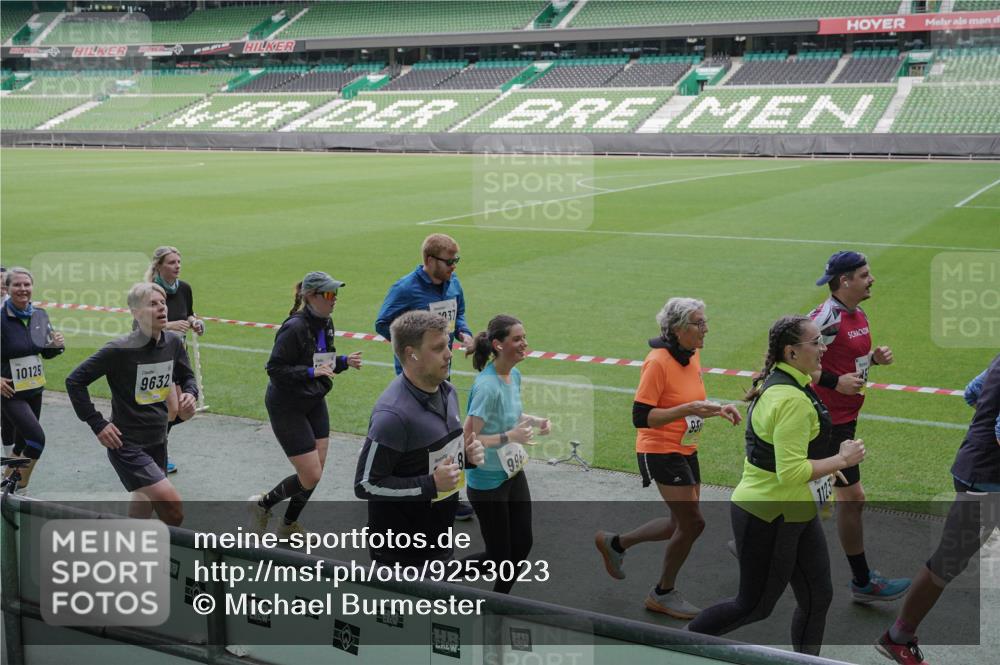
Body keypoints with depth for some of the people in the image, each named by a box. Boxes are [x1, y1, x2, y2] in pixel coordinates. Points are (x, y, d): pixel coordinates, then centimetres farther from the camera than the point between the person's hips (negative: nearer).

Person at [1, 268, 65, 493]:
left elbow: (46, 353, 13)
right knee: (37, 438, -14)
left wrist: (57, 345, -8)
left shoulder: (40, 315, 2)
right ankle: (19, 491, 3)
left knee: (21, 443, 15)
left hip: (34, 390, 6)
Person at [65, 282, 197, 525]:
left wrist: (190, 394, -6)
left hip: (157, 443, 7)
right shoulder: (120, 349, -18)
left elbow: (186, 377, 16)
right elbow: (75, 380, -12)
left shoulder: (174, 343, -2)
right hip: (126, 445, -7)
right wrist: (97, 423, -14)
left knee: (142, 514, 20)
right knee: (173, 507, -18)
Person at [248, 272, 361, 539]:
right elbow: (275, 369, -22)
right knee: (311, 476, -7)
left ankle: (289, 525, 28)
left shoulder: (325, 323, 3)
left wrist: (344, 361, -4)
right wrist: (311, 372, -32)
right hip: (287, 407, -8)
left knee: (317, 470, 9)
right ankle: (262, 503, 18)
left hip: (314, 403, 8)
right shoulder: (294, 328, -23)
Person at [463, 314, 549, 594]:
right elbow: (468, 439, -27)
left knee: (522, 544, 15)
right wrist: (510, 437, -27)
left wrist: (533, 420, -1)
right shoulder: (487, 386, -27)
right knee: (499, 555, 3)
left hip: (513, 473, 8)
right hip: (488, 482, -8)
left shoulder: (514, 375, -1)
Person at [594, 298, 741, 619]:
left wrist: (718, 410, 1)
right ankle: (663, 593, 14)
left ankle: (615, 543, 33)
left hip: (686, 451, 9)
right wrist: (687, 409, -29)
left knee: (680, 524, 15)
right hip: (660, 452, -9)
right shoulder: (658, 362, -20)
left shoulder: (693, 356, 6)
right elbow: (641, 417, -22)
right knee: (692, 522, -7)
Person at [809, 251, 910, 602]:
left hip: (845, 415, 10)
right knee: (852, 497, -3)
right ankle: (863, 582, 9)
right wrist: (836, 382, -24)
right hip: (831, 420, -10)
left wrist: (874, 357, 4)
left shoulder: (858, 314, 9)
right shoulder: (827, 319, -22)